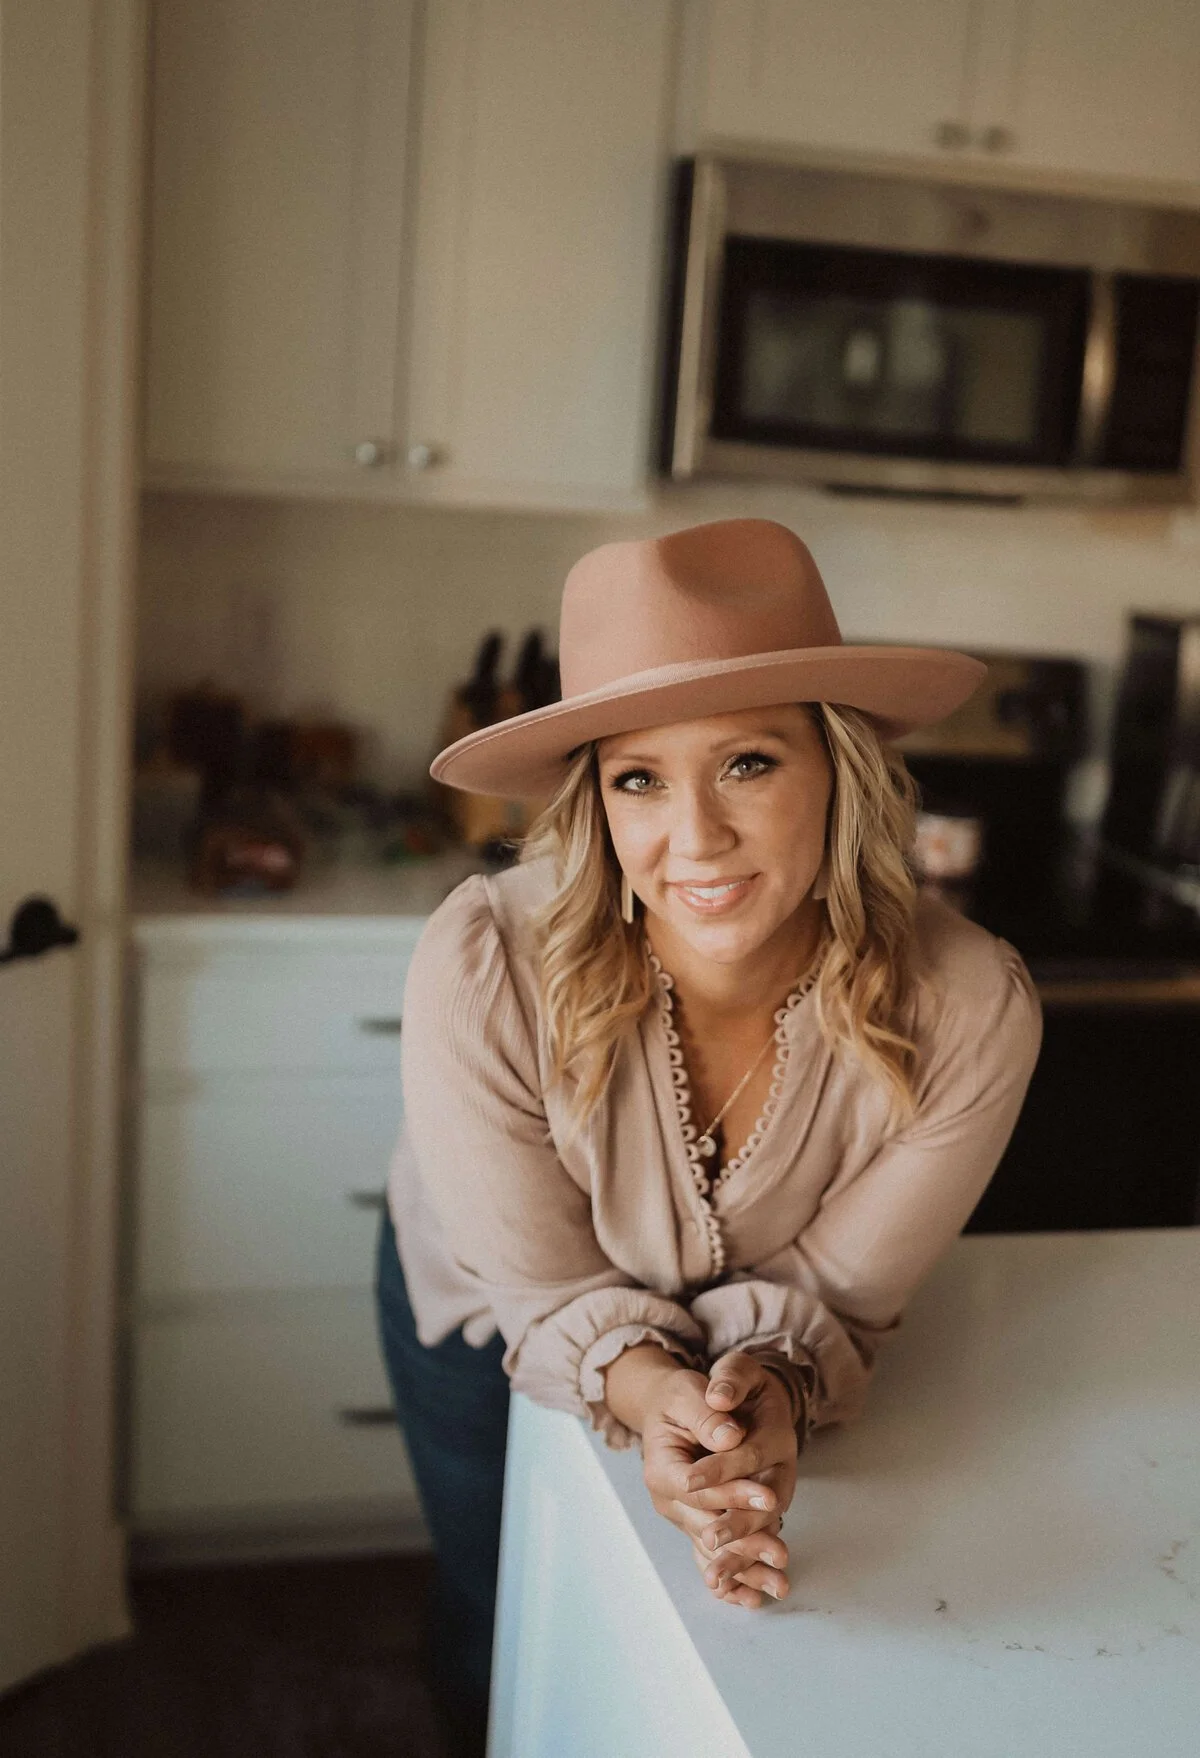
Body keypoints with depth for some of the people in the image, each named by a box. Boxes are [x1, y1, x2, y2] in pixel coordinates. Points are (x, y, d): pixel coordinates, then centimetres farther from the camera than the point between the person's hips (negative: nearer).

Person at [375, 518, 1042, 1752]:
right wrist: (655, 1394, -45)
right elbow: (546, 1293, -25)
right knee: (499, 1627, 25)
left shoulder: (970, 1014, -35)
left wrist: (770, 1396, -42)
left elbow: (833, 1298, -21)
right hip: (486, 1319, -1)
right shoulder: (484, 967, -39)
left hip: (759, 1355, 1)